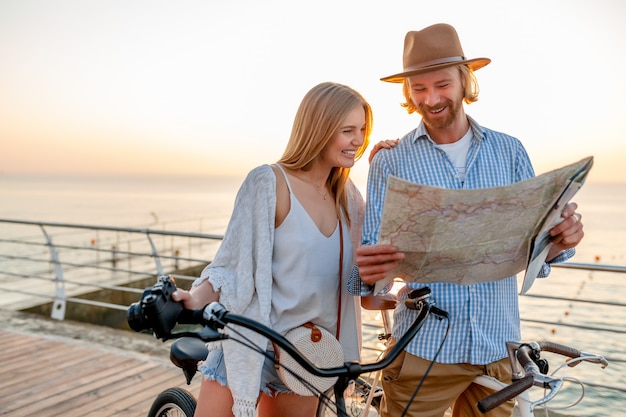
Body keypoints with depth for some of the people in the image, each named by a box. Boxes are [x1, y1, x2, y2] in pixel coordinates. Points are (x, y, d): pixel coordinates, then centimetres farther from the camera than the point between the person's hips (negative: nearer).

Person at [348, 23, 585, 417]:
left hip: (498, 346, 2)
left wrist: (558, 242, -17)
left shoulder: (510, 151, 4)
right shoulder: (390, 160, -2)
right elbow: (371, 246, -5)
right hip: (423, 348, -2)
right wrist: (369, 272, -27)